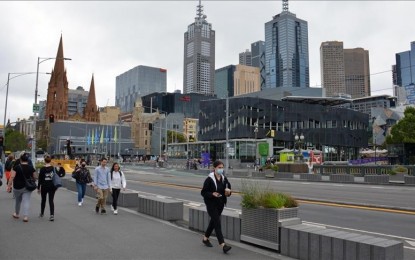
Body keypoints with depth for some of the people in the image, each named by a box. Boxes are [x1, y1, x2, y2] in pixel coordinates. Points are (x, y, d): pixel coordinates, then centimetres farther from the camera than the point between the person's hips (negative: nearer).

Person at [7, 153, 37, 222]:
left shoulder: (16, 167, -10)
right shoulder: (31, 168, -3)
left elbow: (12, 177, -15)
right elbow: (34, 177, 3)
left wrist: (9, 186, -10)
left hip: (17, 187, 0)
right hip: (27, 187, 0)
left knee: (17, 201, 21)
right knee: (26, 201, -2)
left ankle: (16, 214, 38)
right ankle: (26, 216, -13)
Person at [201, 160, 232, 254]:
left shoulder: (224, 179, 2)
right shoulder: (209, 179, -14)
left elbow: (228, 190, 12)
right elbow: (203, 192, -12)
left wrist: (228, 192, -11)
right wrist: (212, 194, -27)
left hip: (220, 204, 6)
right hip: (211, 204, -6)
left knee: (213, 221, 19)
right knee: (217, 223, -11)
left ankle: (205, 238, 40)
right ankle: (223, 245, -13)